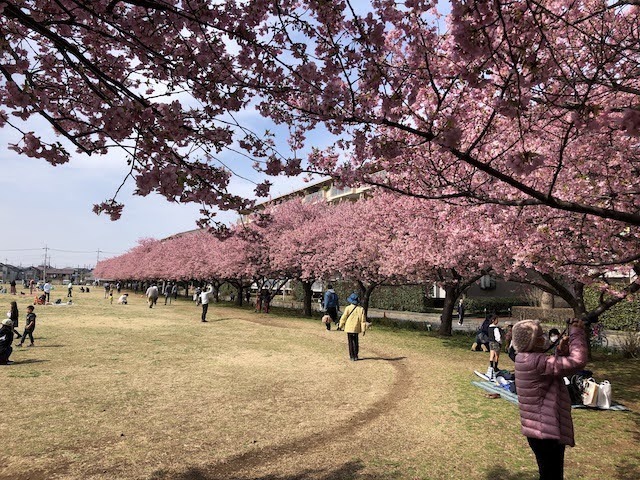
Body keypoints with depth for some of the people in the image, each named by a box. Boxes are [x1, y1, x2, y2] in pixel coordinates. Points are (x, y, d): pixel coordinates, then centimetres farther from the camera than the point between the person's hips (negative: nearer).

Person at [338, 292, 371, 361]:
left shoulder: (348, 308, -11)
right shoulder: (361, 309, -5)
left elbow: (343, 318, -3)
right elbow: (363, 320, -2)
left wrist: (340, 326, 10)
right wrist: (363, 329, 5)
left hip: (349, 328, -2)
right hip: (356, 328, 2)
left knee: (350, 342, 6)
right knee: (355, 342, 17)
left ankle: (352, 357, 6)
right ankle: (355, 356, 21)